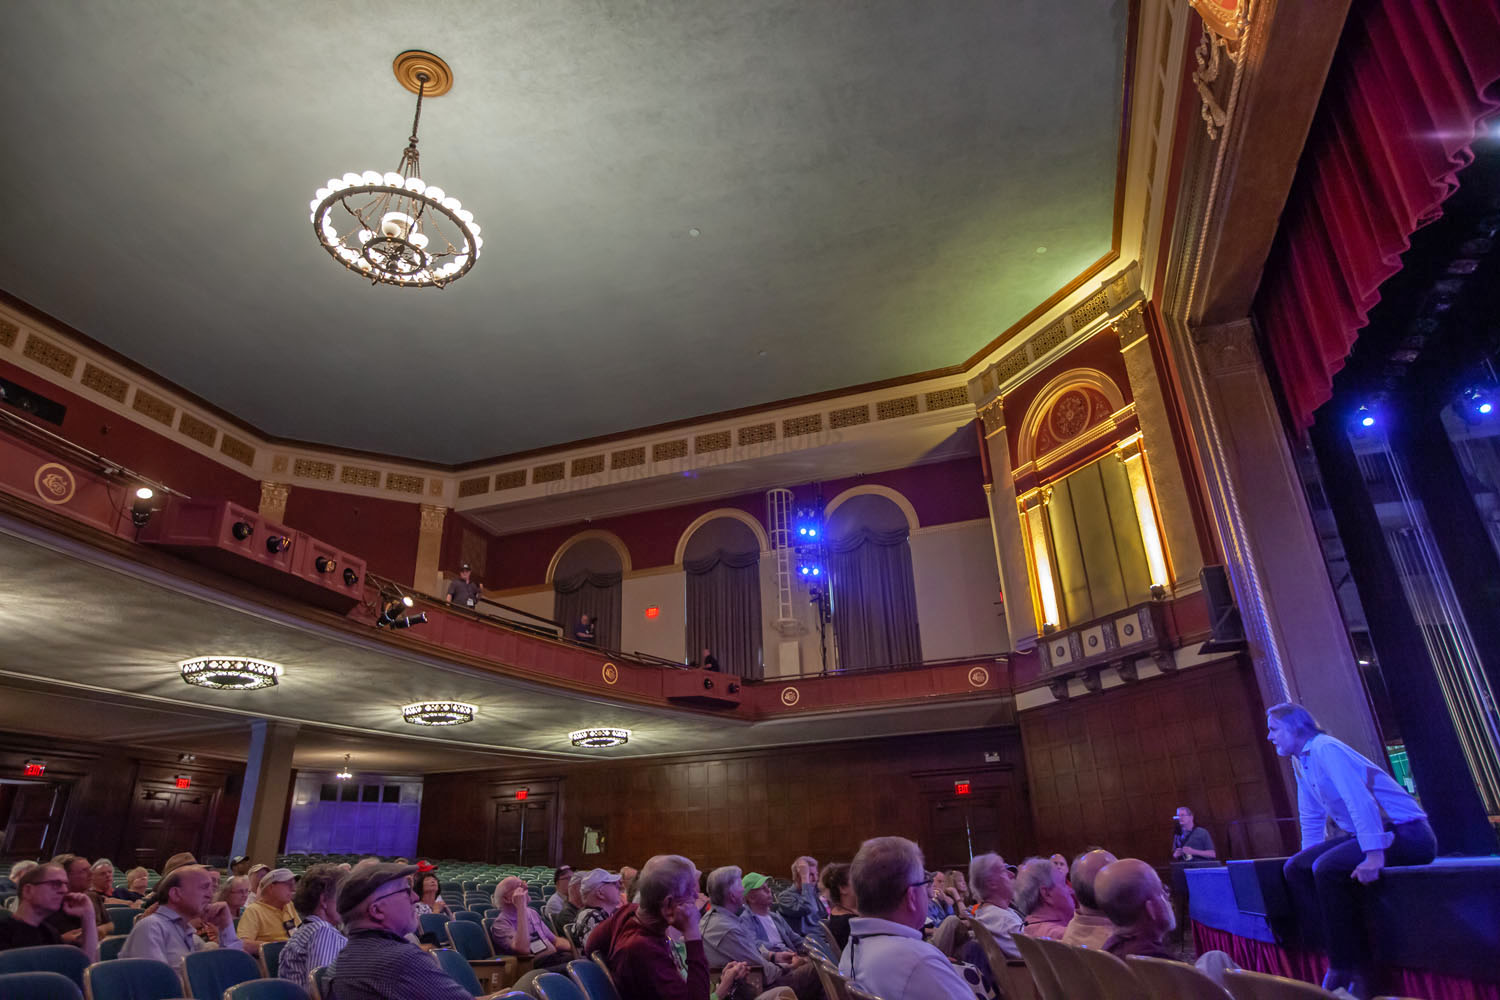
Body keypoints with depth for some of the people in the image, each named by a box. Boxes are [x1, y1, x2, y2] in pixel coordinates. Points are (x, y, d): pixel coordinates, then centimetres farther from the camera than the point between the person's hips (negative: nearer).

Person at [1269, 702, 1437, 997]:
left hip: (1405, 833, -9)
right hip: (1361, 835, 9)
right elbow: (1311, 818, 18)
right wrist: (1309, 857, 14)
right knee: (1295, 868, -3)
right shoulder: (1300, 762, 11)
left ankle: (1349, 969, -17)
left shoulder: (1325, 748, -18)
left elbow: (1359, 799, -28)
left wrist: (1374, 855, -32)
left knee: (1328, 868, -30)